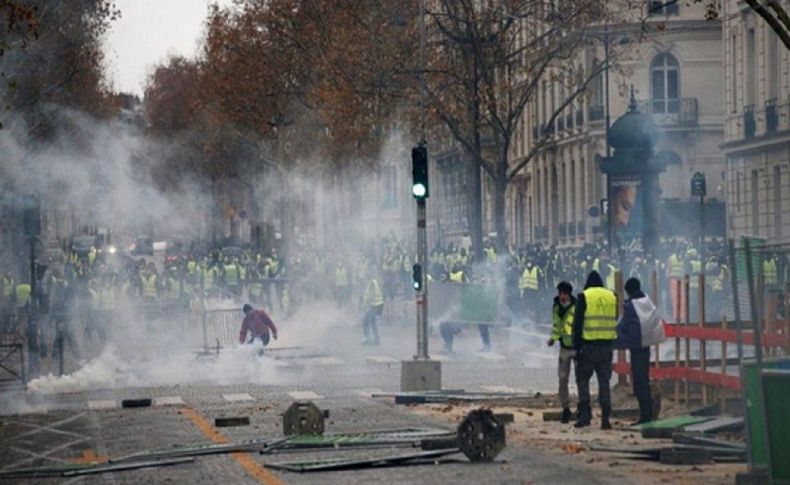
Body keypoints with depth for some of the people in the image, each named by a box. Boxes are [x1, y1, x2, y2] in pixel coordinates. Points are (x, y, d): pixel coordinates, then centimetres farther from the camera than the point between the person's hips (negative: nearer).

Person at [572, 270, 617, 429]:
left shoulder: (584, 297, -4)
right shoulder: (612, 297, 9)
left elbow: (578, 323, -7)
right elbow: (615, 322, 15)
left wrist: (577, 345, -4)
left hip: (589, 345, -4)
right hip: (607, 345, 4)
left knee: (582, 379, 7)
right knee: (604, 381, 6)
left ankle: (585, 413, -3)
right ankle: (605, 418, 2)